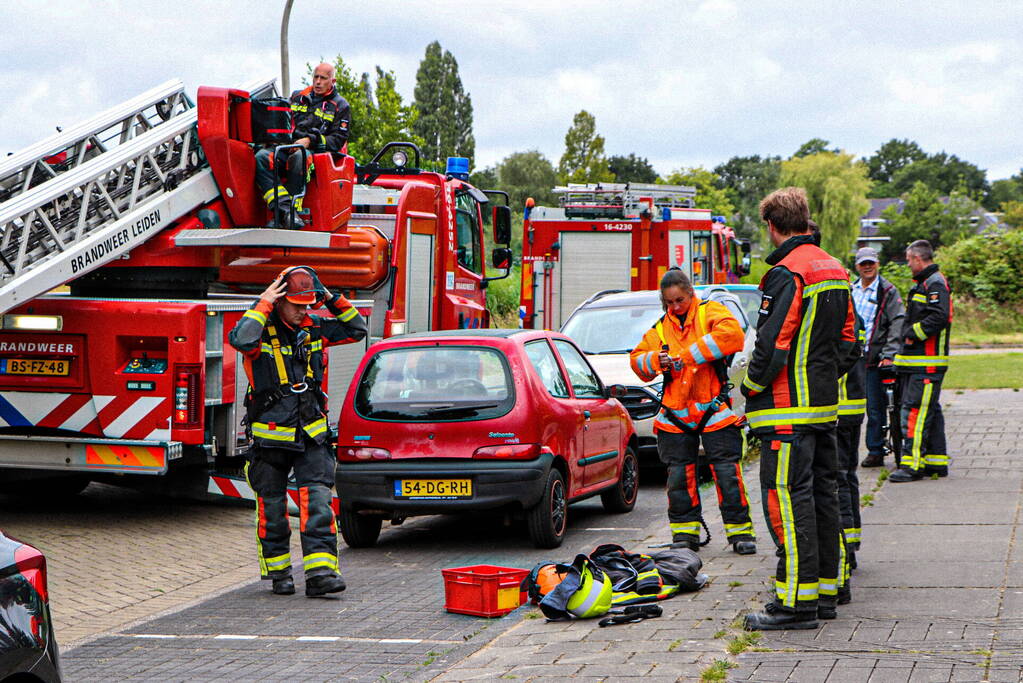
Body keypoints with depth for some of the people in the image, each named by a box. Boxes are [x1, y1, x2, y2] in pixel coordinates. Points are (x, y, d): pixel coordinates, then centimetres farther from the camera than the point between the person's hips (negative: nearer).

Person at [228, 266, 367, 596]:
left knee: (318, 501, -9)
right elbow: (242, 339, -32)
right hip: (271, 435, -3)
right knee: (272, 506, 6)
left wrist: (333, 299, 1)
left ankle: (320, 572, -13)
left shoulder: (313, 328, 7)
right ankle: (278, 572, 19)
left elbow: (357, 330, 14)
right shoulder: (264, 329, -8)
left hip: (311, 435, 3)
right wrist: (264, 303, -23)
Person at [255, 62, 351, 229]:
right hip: (288, 148, 4)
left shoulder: (340, 106, 12)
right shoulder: (297, 97, 25)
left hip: (316, 152, -4)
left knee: (299, 157, -42)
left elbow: (338, 140, 3)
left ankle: (287, 213, -42)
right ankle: (284, 210, -44)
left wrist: (310, 141, -12)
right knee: (262, 157, -29)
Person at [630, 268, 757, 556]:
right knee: (679, 475, 4)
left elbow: (732, 334, -20)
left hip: (714, 410, -4)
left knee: (727, 472, -4)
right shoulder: (661, 328, 15)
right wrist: (655, 360, -7)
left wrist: (691, 354, -22)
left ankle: (740, 532, 3)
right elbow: (638, 359, 16)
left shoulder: (710, 312, 0)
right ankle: (685, 533, 13)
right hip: (675, 413, 4)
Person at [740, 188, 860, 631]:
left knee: (786, 498, -8)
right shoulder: (835, 271, 14)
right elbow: (849, 341, 18)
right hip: (825, 406, 10)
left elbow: (772, 345, -20)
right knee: (821, 492, 15)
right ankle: (826, 589, 21)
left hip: (788, 410, -10)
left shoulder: (787, 274, -16)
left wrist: (752, 387, -6)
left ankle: (797, 601, -10)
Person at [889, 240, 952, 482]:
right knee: (930, 411, 13)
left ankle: (912, 463, -15)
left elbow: (939, 317, -24)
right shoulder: (924, 283, 21)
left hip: (927, 363, -11)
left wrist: (913, 334, -17)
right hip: (917, 360, 11)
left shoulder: (935, 284, -12)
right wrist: (911, 334, 12)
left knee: (915, 410, -13)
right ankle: (936, 461, 19)